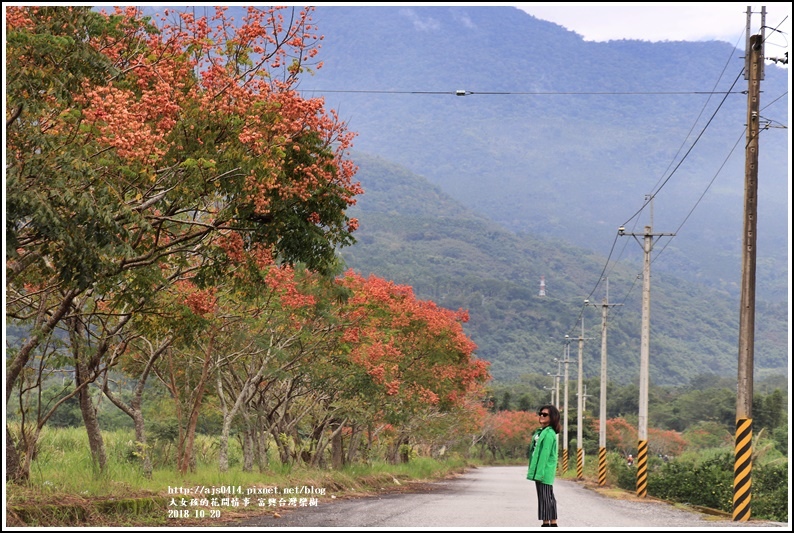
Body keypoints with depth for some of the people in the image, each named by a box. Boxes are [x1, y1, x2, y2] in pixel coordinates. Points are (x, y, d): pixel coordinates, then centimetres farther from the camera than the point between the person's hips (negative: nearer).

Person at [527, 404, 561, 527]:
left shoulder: (549, 433, -14)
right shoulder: (540, 432, 15)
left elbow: (545, 454, -19)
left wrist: (539, 472, -22)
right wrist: (533, 470, 16)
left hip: (544, 471, -10)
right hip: (540, 471, 10)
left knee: (545, 497, -6)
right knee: (549, 497, 12)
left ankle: (546, 524, -3)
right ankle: (553, 523, 17)